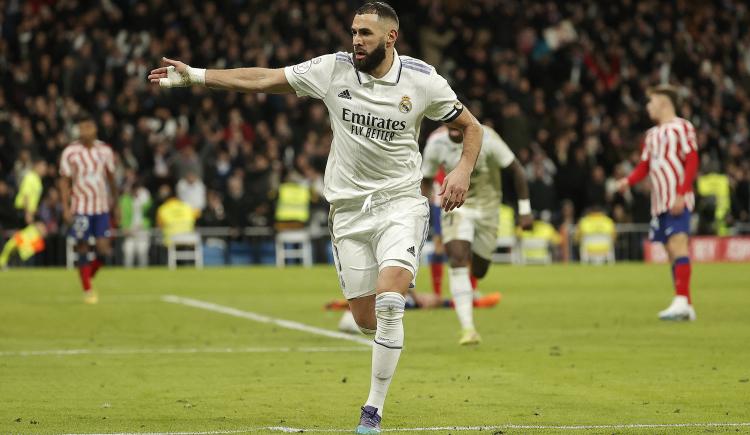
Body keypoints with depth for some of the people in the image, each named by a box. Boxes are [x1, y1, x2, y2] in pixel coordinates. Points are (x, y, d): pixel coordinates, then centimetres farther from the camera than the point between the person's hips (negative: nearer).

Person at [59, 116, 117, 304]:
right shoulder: (70, 152, -6)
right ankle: (87, 290, 10)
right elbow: (64, 181, -3)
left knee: (104, 250, -4)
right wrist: (66, 208, -9)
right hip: (80, 208, -3)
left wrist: (114, 199, 16)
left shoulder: (105, 150, 3)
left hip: (102, 207, 3)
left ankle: (89, 276, 23)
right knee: (83, 249, -1)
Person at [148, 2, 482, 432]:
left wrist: (463, 169, -13)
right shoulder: (333, 69, -2)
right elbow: (263, 79, 1)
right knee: (366, 319, 0)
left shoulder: (422, 80, -6)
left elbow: (471, 126, 6)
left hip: (400, 203, -2)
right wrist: (193, 75, -3)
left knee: (389, 300, -23)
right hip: (349, 208, 2)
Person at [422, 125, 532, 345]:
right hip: (457, 207, 0)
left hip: (487, 208, 0)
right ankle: (468, 328, -24)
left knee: (478, 271, 6)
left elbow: (517, 169, -11)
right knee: (457, 261, -21)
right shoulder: (436, 143, -14)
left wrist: (525, 210, -12)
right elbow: (426, 179, 2)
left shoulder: (485, 139, -21)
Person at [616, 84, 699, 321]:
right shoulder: (652, 134, 20)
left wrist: (681, 194, -18)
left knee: (678, 244, -19)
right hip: (659, 202, 8)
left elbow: (692, 162, -9)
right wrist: (628, 181, -3)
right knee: (672, 251, 7)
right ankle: (686, 307, 10)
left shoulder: (681, 127, -3)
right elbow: (644, 166, 18)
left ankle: (681, 300, -25)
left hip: (677, 202, -8)